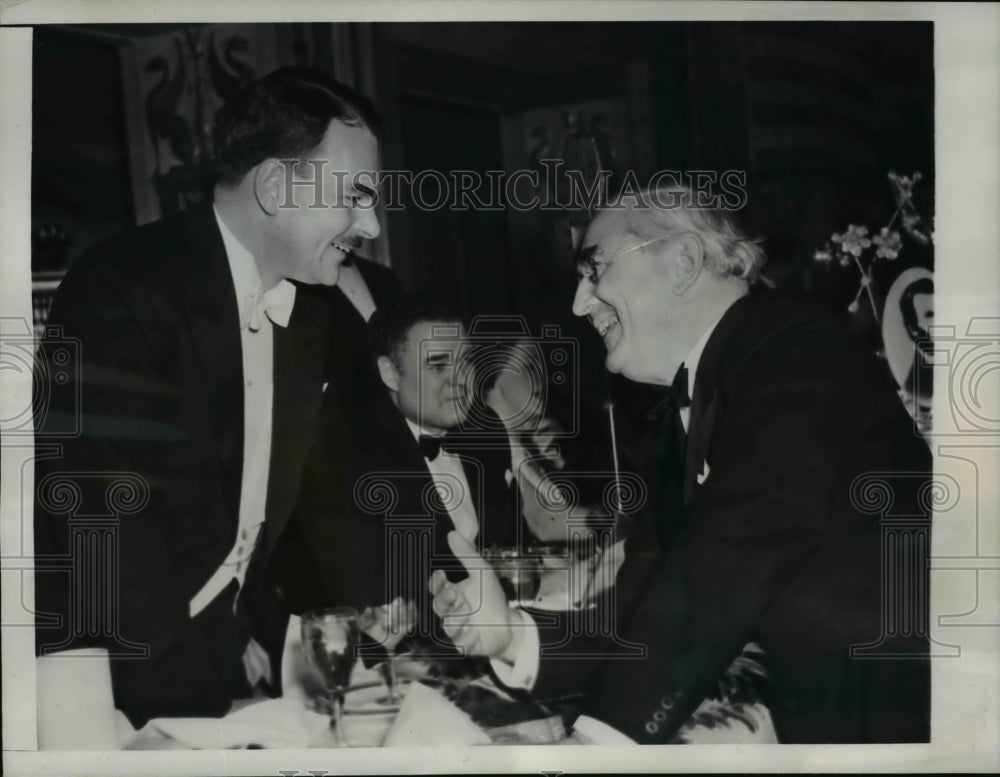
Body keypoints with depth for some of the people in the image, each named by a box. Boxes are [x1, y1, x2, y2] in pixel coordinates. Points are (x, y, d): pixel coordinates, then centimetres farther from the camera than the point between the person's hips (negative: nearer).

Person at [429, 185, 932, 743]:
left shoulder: (793, 355, -16)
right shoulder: (693, 395, 9)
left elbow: (720, 580, -24)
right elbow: (653, 599, 4)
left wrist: (607, 732, -20)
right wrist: (515, 635, -9)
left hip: (897, 706, -6)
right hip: (821, 704, 6)